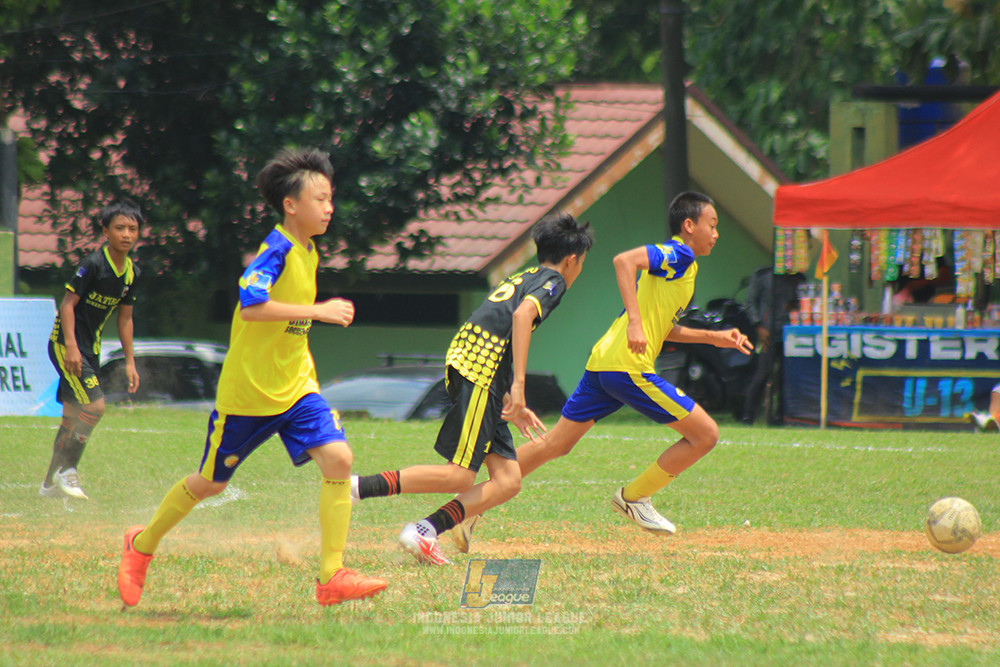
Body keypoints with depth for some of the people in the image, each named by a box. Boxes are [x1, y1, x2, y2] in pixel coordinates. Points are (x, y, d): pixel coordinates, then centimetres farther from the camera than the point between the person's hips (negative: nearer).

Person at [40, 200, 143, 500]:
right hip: (67, 344, -8)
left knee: (73, 414, 11)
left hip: (90, 348, 8)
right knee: (94, 406, -18)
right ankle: (67, 470, -7)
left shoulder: (132, 272, 6)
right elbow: (68, 303, -18)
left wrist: (130, 362, 15)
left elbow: (125, 318, 15)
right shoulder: (94, 264, -18)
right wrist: (71, 347, -25)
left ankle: (51, 483, 19)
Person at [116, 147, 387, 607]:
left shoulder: (308, 252, 8)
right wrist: (320, 311, -32)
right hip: (248, 391, -7)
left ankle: (333, 576, -14)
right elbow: (250, 305, -34)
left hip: (295, 387, 7)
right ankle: (142, 545, 34)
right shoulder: (276, 250, -18)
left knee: (338, 458, -15)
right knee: (210, 482, 9)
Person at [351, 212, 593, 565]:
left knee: (507, 482, 4)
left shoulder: (520, 278, 28)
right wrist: (518, 385, -24)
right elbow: (523, 314, -18)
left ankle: (425, 532, -7)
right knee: (459, 476, -11)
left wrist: (509, 403, 34)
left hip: (464, 363, 9)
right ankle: (357, 487, -17)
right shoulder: (552, 281, 2)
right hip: (481, 371, -9)